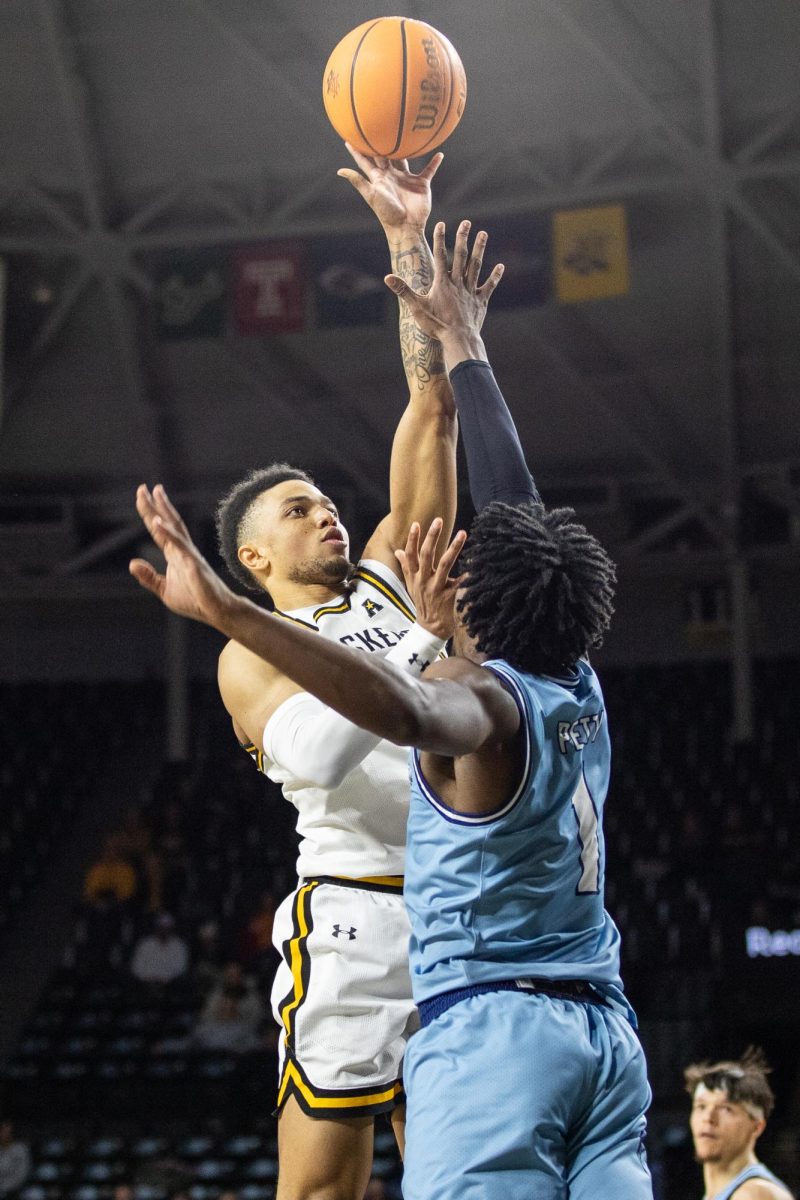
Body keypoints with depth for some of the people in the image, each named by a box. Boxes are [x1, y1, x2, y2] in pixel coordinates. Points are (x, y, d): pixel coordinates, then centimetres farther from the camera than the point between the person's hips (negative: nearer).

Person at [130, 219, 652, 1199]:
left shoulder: (478, 694, -7)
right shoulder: (579, 692, 13)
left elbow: (406, 710, -35)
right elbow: (519, 500, 25)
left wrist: (226, 612, -44)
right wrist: (460, 341, 35)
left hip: (492, 1026, -8)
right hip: (605, 1029, 8)